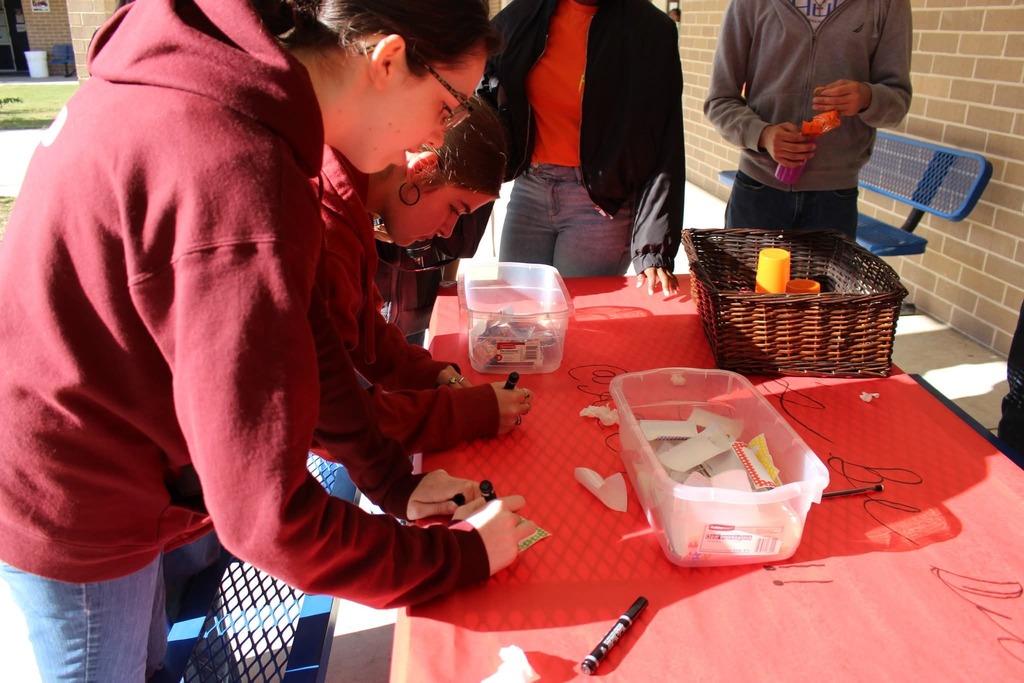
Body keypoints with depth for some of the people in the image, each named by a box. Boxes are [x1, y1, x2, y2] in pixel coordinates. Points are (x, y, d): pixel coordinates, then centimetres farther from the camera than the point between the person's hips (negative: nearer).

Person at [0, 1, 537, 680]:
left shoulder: (222, 80, -5)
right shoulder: (240, 180, -36)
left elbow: (299, 328, 1)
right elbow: (264, 514, -31)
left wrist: (395, 482, 3)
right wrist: (460, 555, -17)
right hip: (71, 513, -8)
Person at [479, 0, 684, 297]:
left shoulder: (650, 32, -9)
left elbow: (663, 152, -12)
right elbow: (486, 96, 14)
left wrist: (653, 251, -20)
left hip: (602, 202, -3)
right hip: (529, 191, 4)